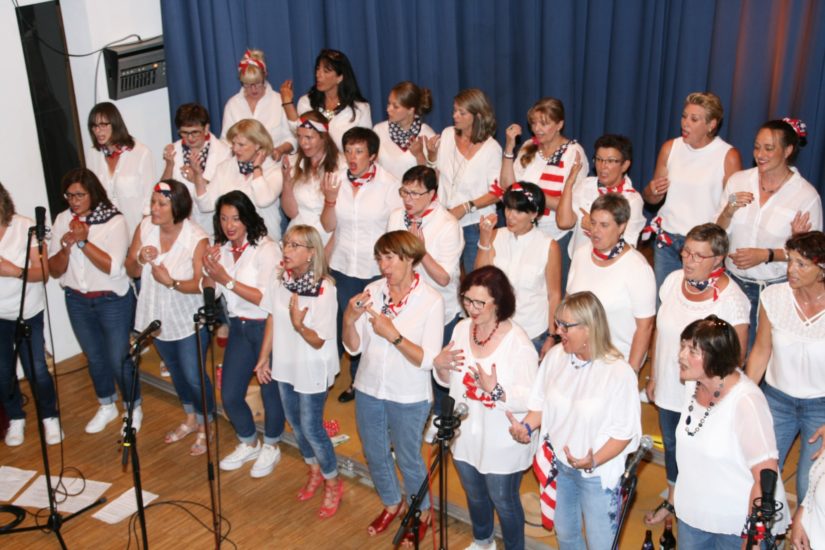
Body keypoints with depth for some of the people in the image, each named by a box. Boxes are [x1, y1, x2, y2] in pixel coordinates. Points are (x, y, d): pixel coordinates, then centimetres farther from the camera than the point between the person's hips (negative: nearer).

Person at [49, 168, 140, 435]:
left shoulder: (114, 221, -15)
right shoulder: (62, 220, -2)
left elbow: (113, 267, -23)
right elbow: (54, 270, -3)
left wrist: (83, 241, -25)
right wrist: (66, 248, -21)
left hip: (113, 301, -5)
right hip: (77, 301, 5)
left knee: (118, 359, 2)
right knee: (94, 357, 19)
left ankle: (134, 409, 25)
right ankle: (106, 407, 39)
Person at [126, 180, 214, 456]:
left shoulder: (197, 239, -23)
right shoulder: (145, 227, -9)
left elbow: (202, 284, -23)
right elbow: (131, 271, -2)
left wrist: (171, 282, -38)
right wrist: (140, 260, -24)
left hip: (189, 321, -5)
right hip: (158, 317, 6)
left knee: (194, 376, 1)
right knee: (176, 371, 23)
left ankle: (204, 427, 26)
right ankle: (190, 419, 45)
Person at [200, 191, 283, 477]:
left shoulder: (265, 248, -16)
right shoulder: (221, 249, 4)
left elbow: (266, 298, -21)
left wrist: (227, 280, -22)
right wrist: (209, 270, -12)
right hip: (239, 327, 6)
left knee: (270, 390, 6)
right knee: (229, 395, 8)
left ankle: (271, 447, 31)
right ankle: (248, 444, 34)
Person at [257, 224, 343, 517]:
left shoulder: (324, 290, -24)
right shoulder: (279, 282, -9)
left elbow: (318, 341, -21)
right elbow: (272, 321, 5)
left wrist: (299, 325, -40)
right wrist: (264, 358, 9)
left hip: (312, 370, -6)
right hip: (285, 365, 6)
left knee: (311, 428, 2)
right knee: (295, 423, 20)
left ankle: (332, 482, 26)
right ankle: (314, 471, 44)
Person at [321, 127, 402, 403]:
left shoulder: (388, 183, -9)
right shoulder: (337, 180, 0)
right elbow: (328, 225, 2)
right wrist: (330, 199, -15)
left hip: (378, 267, -3)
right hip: (344, 265, 4)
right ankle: (357, 380, 31)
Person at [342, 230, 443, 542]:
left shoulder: (431, 301, -17)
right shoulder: (372, 291, -8)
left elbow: (427, 360, -20)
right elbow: (354, 348, -4)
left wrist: (394, 335, -29)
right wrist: (349, 320, -23)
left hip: (409, 399, -4)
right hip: (368, 390, 4)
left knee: (408, 459, 14)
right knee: (375, 455, 22)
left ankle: (422, 513, 41)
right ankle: (391, 504, 49)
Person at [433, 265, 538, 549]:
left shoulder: (518, 343, -24)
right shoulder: (461, 329, -5)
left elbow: (531, 399, -24)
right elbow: (449, 382, 6)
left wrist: (496, 389, -38)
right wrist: (440, 366, -15)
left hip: (503, 444, -6)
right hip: (465, 436, 6)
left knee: (503, 502, 15)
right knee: (474, 495, 27)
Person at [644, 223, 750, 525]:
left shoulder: (732, 299, -21)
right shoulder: (673, 281, -6)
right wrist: (653, 376, 11)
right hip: (669, 389, 6)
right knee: (671, 446, 24)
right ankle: (672, 499, 48)